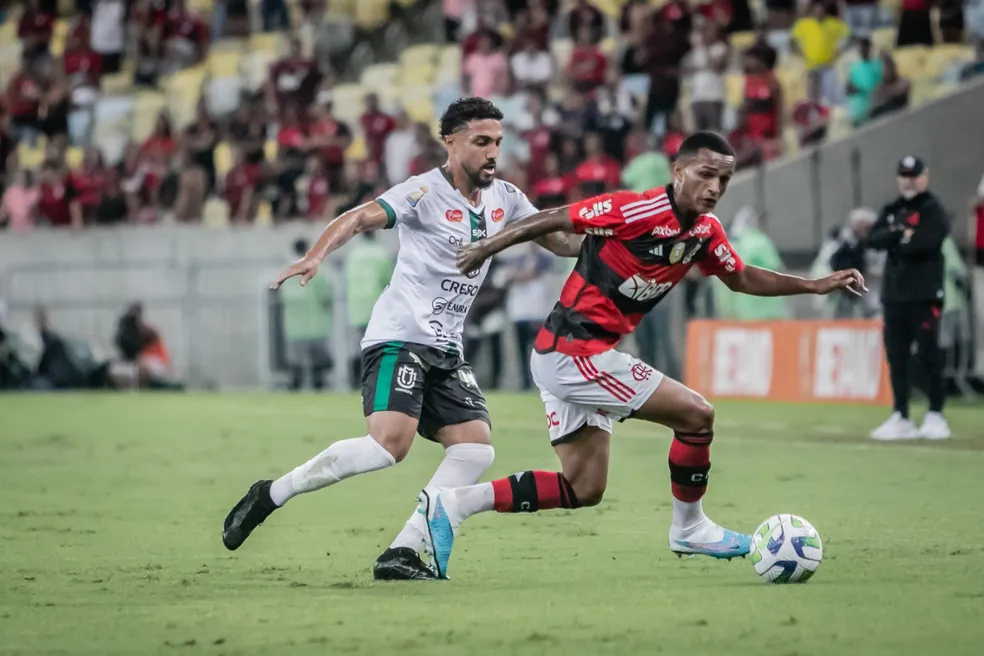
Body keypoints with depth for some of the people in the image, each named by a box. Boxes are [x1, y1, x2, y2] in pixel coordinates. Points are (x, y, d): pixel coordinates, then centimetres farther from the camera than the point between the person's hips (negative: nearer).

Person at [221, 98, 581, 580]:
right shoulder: (425, 192, -10)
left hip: (446, 351, 8)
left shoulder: (505, 198, 11)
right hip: (400, 337, -8)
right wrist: (316, 256, -37)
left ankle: (402, 553, -8)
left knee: (476, 448, -8)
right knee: (390, 444, -23)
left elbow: (561, 241, 20)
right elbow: (358, 219, -20)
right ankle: (269, 496, -8)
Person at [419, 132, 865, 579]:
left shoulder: (705, 231, 6)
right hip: (576, 352, -9)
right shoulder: (637, 210, -19)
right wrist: (490, 246, -13)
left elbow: (741, 279, 22)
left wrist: (815, 286, 15)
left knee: (583, 490, 12)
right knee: (696, 414, -7)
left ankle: (452, 505, 6)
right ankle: (689, 528, 12)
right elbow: (553, 220, -14)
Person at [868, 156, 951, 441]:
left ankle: (935, 415, 1)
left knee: (929, 354, -4)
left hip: (924, 295, -6)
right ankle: (900, 417, 12)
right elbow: (873, 240, 3)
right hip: (894, 294, 6)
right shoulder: (891, 211, 17)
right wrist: (899, 233, -14)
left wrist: (897, 243, -5)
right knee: (896, 356, 7)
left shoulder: (933, 210, -2)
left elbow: (927, 241, -19)